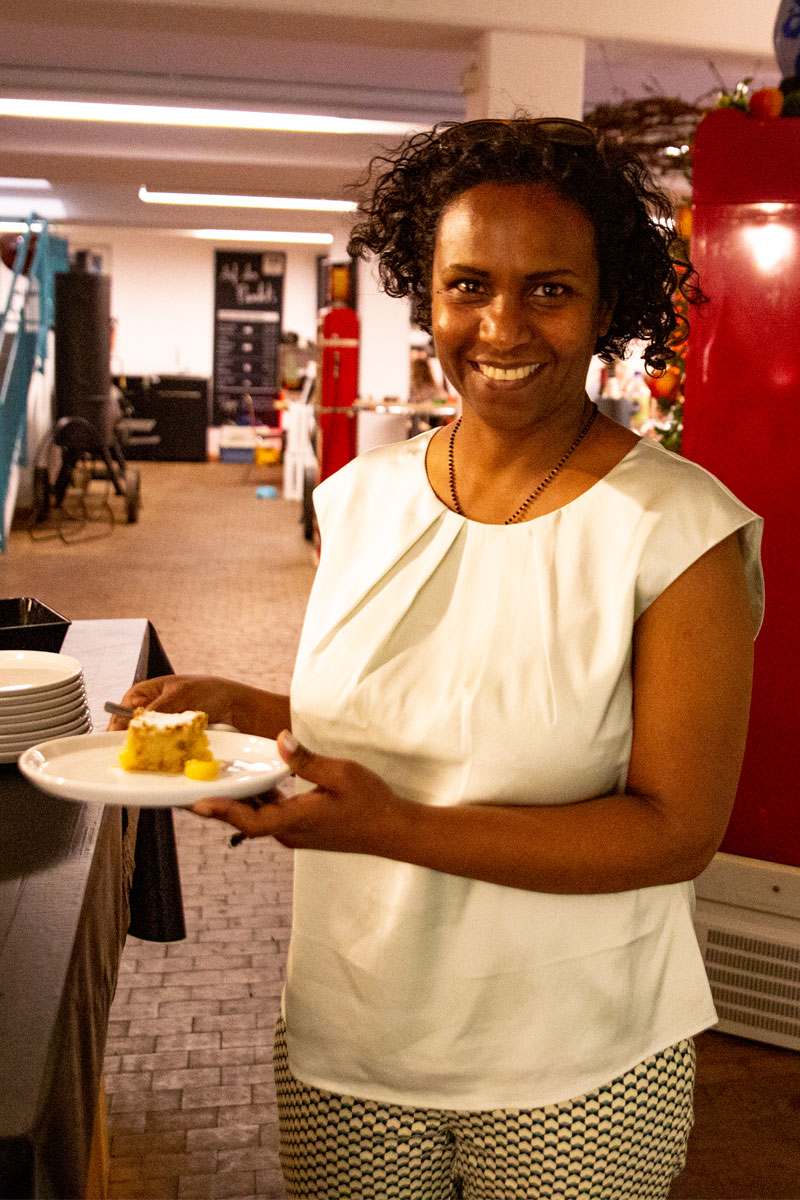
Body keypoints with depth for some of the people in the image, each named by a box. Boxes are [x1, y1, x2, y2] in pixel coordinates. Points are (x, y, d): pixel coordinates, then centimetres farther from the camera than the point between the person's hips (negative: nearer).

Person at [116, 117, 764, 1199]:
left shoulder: (679, 530, -16)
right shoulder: (359, 498, -2)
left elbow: (677, 830, -17)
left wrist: (394, 829, -27)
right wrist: (244, 712, -10)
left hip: (576, 1070, -3)